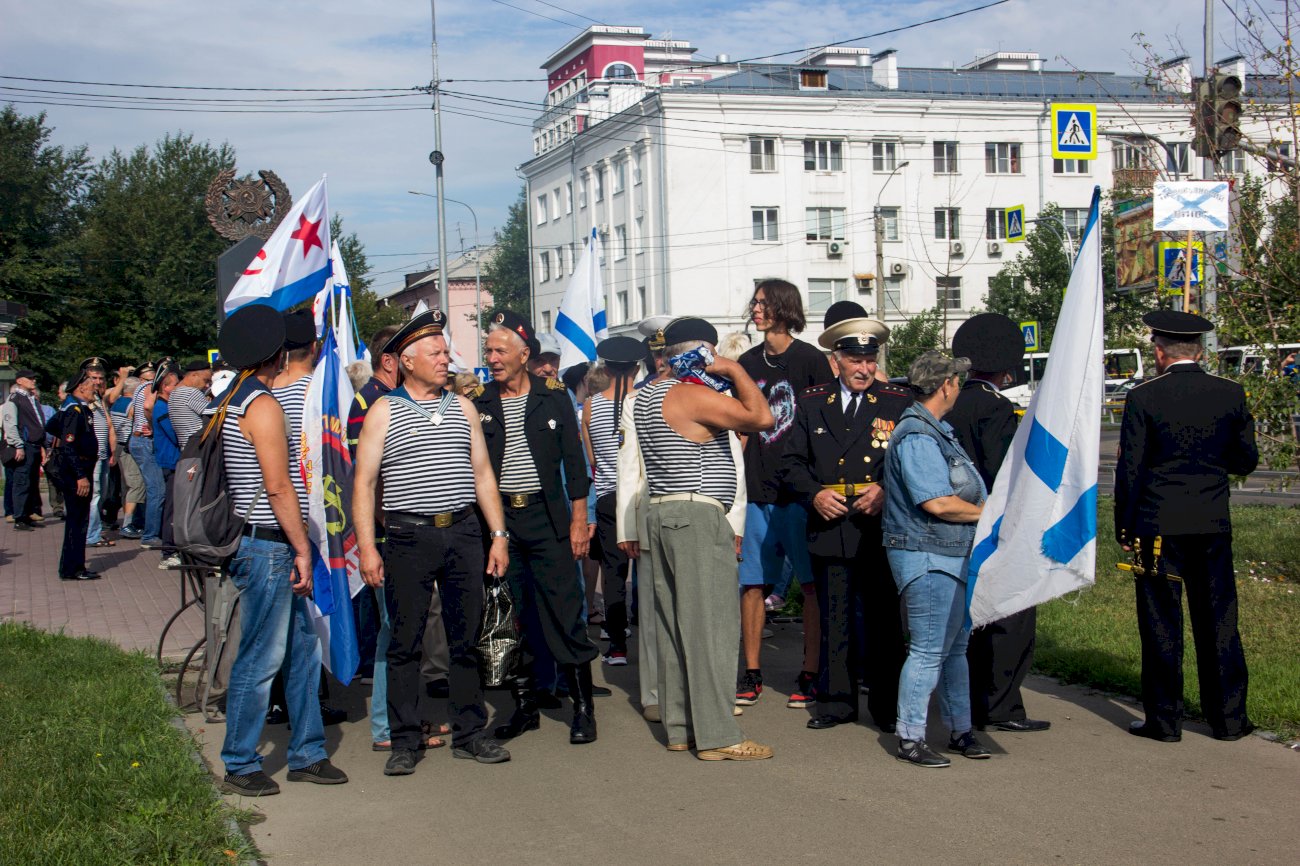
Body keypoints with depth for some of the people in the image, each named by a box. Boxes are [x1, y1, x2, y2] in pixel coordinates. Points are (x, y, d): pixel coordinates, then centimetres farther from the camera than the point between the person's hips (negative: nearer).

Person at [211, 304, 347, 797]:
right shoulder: (262, 405, -15)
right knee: (260, 660, -2)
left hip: (271, 549, 10)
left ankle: (306, 755, 20)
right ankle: (240, 767, 8)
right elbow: (278, 487, -19)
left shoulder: (229, 402, 14)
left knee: (302, 650, 13)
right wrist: (302, 548, -14)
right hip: (267, 548, -10)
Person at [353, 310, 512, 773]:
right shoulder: (383, 411, 2)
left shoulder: (462, 408, 13)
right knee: (405, 642, 1)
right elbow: (363, 482, 0)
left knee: (466, 639, 8)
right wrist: (367, 547, -8)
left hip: (463, 532, 3)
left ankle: (469, 733, 17)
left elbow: (483, 474, 14)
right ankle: (405, 740, 10)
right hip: (408, 535, -3)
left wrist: (498, 535, 7)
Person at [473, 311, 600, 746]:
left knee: (566, 613, -3)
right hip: (498, 519, 2)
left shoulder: (553, 396, 2)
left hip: (547, 518, -2)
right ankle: (525, 706, 18)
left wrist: (578, 519, -3)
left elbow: (574, 460, 3)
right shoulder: (478, 401, 4)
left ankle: (583, 707, 5)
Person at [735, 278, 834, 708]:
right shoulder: (748, 362, 12)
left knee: (812, 583, 0)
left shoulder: (810, 360, -3)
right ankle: (751, 673, 14)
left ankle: (810, 672, 8)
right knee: (751, 582, 5)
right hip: (757, 491, 5)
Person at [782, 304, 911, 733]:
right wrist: (814, 494, -7)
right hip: (829, 528, 2)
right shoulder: (811, 403, 11)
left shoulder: (899, 402, 5)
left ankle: (887, 705, 12)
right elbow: (793, 462, 11)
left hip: (879, 530, -2)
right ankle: (835, 700, 17)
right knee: (833, 618, 7)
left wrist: (886, 491, -15)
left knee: (882, 618, 1)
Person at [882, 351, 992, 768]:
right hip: (927, 559, -11)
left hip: (953, 556, 11)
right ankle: (909, 738, 4)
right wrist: (985, 513, -11)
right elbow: (937, 503, -24)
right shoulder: (917, 437, -18)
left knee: (955, 646, 16)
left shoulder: (935, 431, 16)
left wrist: (987, 508, 7)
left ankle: (960, 730, 25)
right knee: (929, 650, -6)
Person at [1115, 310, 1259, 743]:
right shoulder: (1231, 394, 1)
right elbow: (1246, 461, 9)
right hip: (1214, 526, 3)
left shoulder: (1144, 398, -8)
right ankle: (1229, 718, 15)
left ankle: (1164, 719, 8)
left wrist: (1124, 528, 2)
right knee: (1219, 621, 10)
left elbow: (1130, 469, -7)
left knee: (1161, 624, 3)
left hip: (1159, 527, -3)